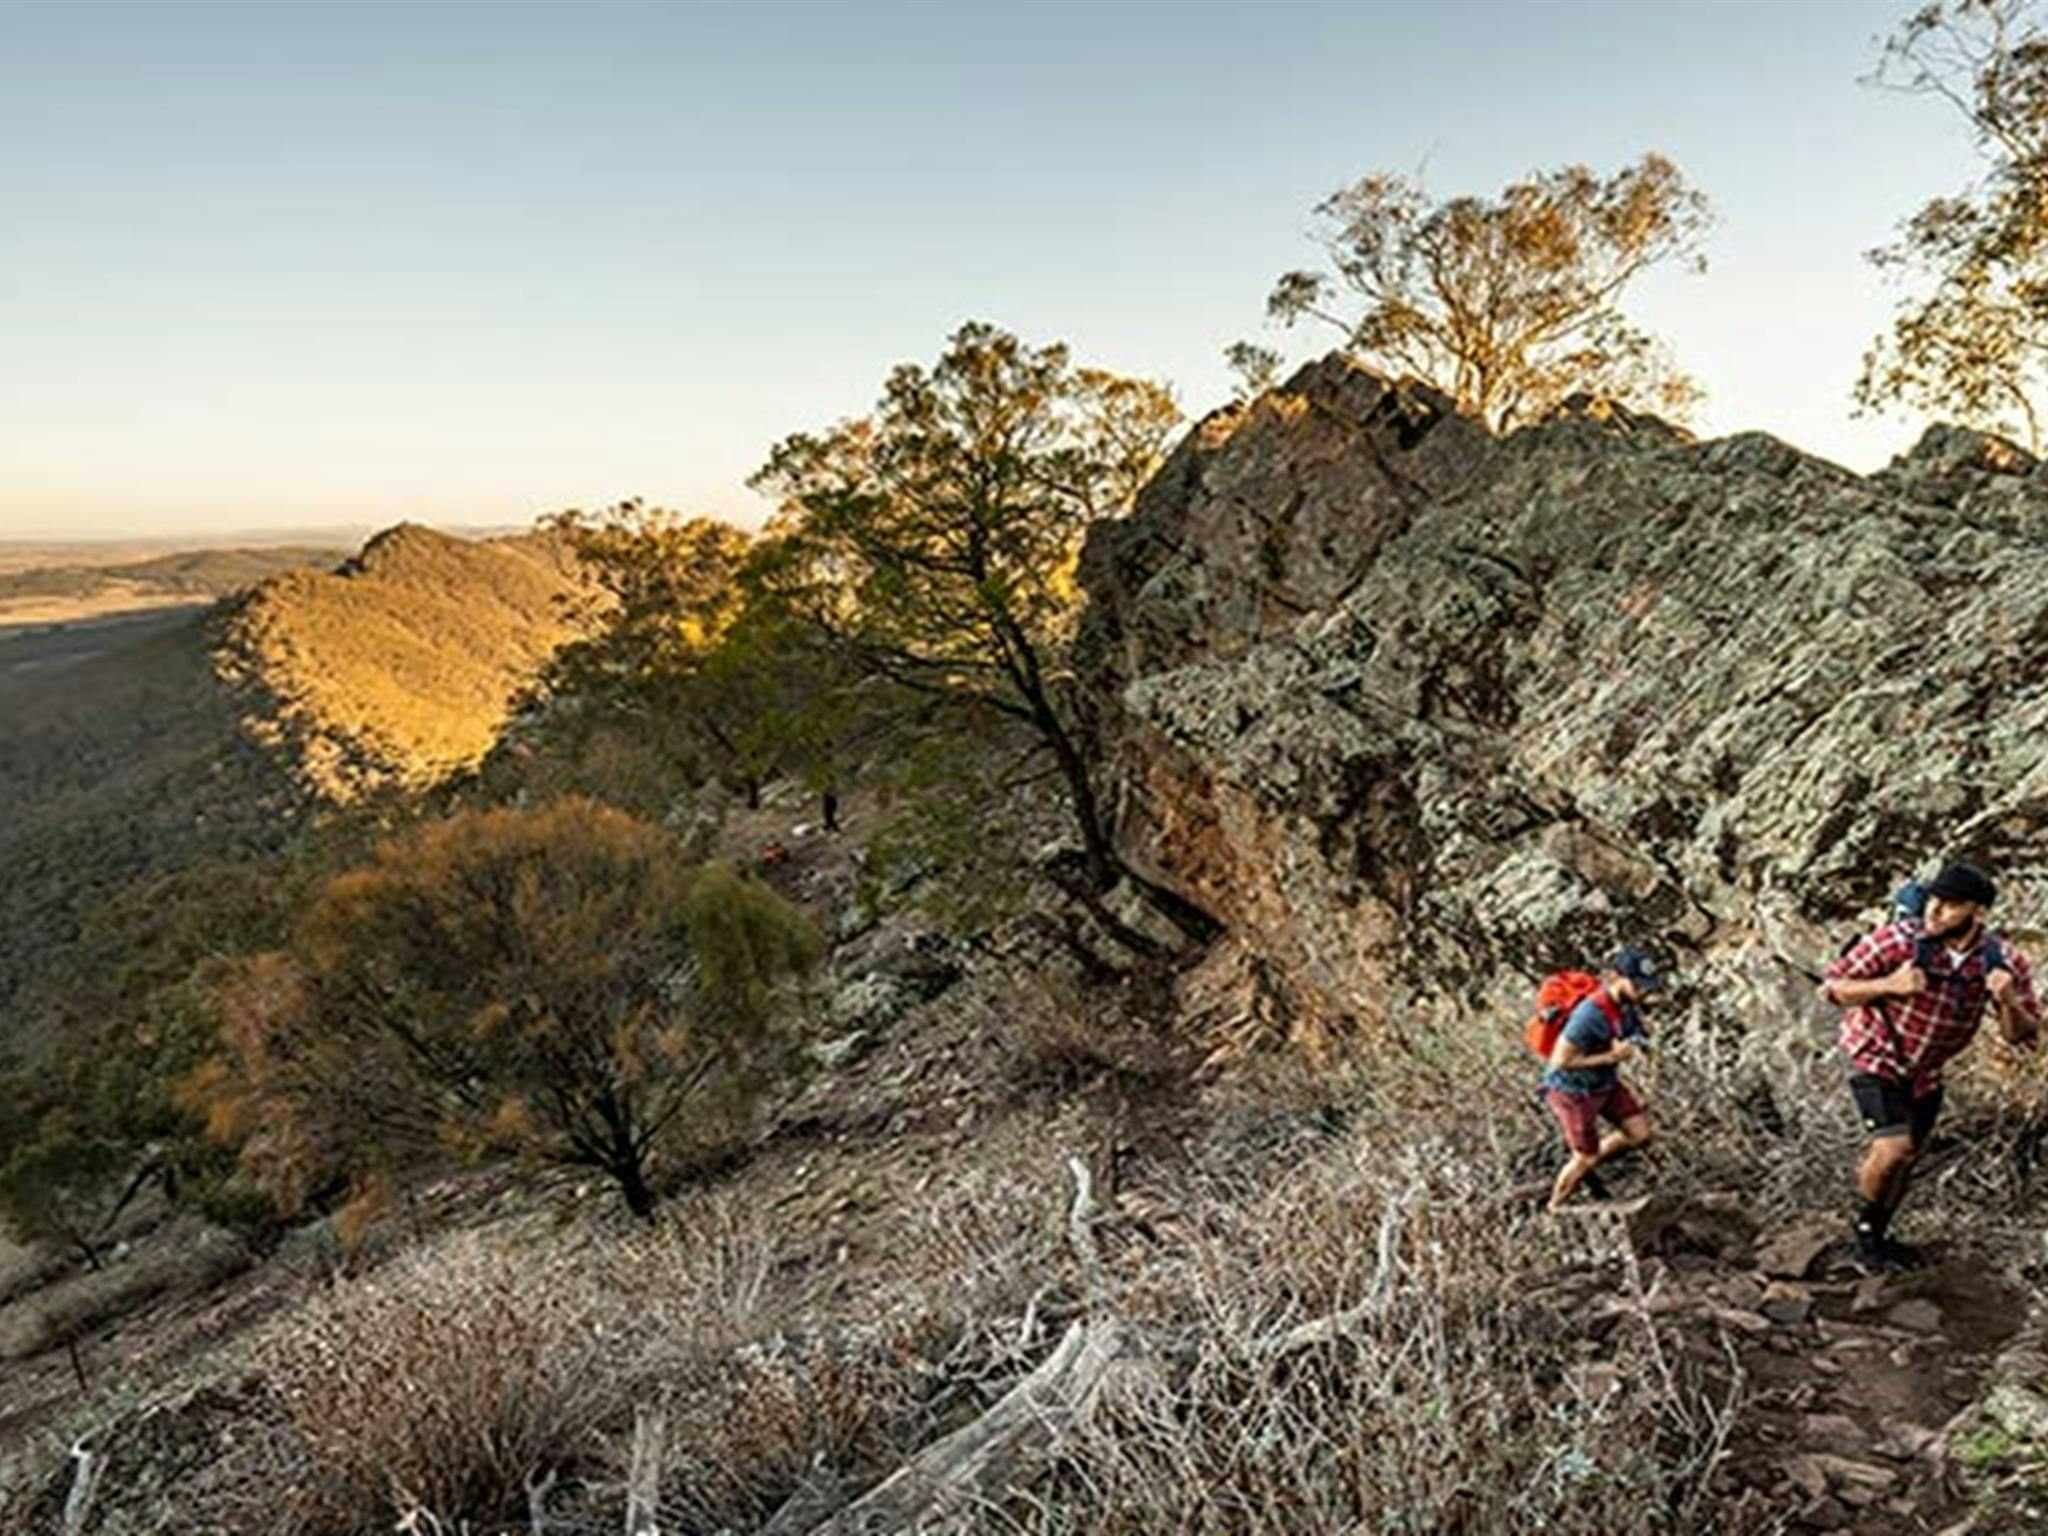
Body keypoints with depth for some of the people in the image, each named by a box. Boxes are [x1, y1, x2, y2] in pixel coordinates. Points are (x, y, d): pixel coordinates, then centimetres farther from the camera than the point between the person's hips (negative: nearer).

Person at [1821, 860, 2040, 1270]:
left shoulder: (2004, 963, -17)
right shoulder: (1898, 940, -28)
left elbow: (2021, 1034, -9)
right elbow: (1832, 986, -20)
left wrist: (2008, 1002, -31)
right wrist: (1888, 985, -37)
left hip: (1926, 1073, 5)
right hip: (1875, 1058, -5)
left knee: (1905, 1161, 16)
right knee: (1894, 1149, -20)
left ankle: (1877, 1235, 40)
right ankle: (1864, 1228, 8)